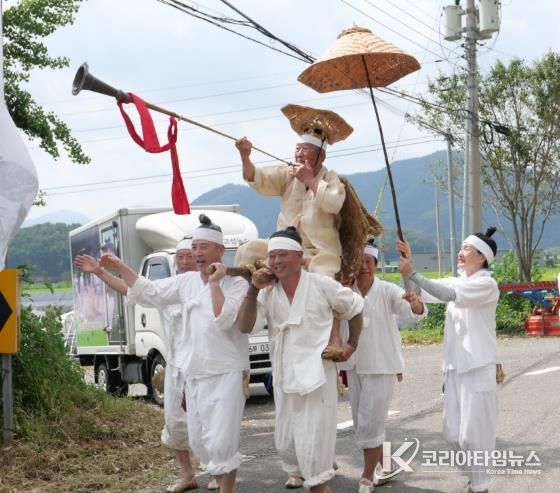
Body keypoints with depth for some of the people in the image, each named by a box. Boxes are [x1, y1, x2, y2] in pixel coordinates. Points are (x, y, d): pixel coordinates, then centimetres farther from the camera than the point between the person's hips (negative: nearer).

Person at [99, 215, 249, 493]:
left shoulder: (236, 283, -7)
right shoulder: (186, 281, 11)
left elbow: (224, 320, -21)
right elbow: (148, 291, 18)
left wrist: (214, 284, -18)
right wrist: (119, 268, 13)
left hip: (226, 373, -7)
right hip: (195, 373, 7)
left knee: (220, 442, -11)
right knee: (199, 441, 14)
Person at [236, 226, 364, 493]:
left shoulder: (321, 285, -7)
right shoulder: (268, 292, 1)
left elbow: (355, 307, 7)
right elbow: (244, 326, -10)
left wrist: (352, 344, 4)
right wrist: (253, 290, -20)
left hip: (316, 373, -4)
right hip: (284, 376, 5)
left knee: (313, 441, -6)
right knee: (284, 441, 16)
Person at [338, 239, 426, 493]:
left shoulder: (388, 291, -10)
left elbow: (414, 313, -22)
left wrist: (416, 303, -46)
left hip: (382, 366, -5)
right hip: (354, 367, 5)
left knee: (370, 424, -6)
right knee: (362, 424, 14)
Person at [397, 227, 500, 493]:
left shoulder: (487, 284, -10)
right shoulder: (456, 282, 13)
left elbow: (448, 295, -23)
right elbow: (422, 292, 5)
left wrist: (412, 273, -24)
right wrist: (408, 262, -7)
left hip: (478, 367, -7)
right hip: (455, 366, 7)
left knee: (474, 432, -3)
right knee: (454, 433, 10)